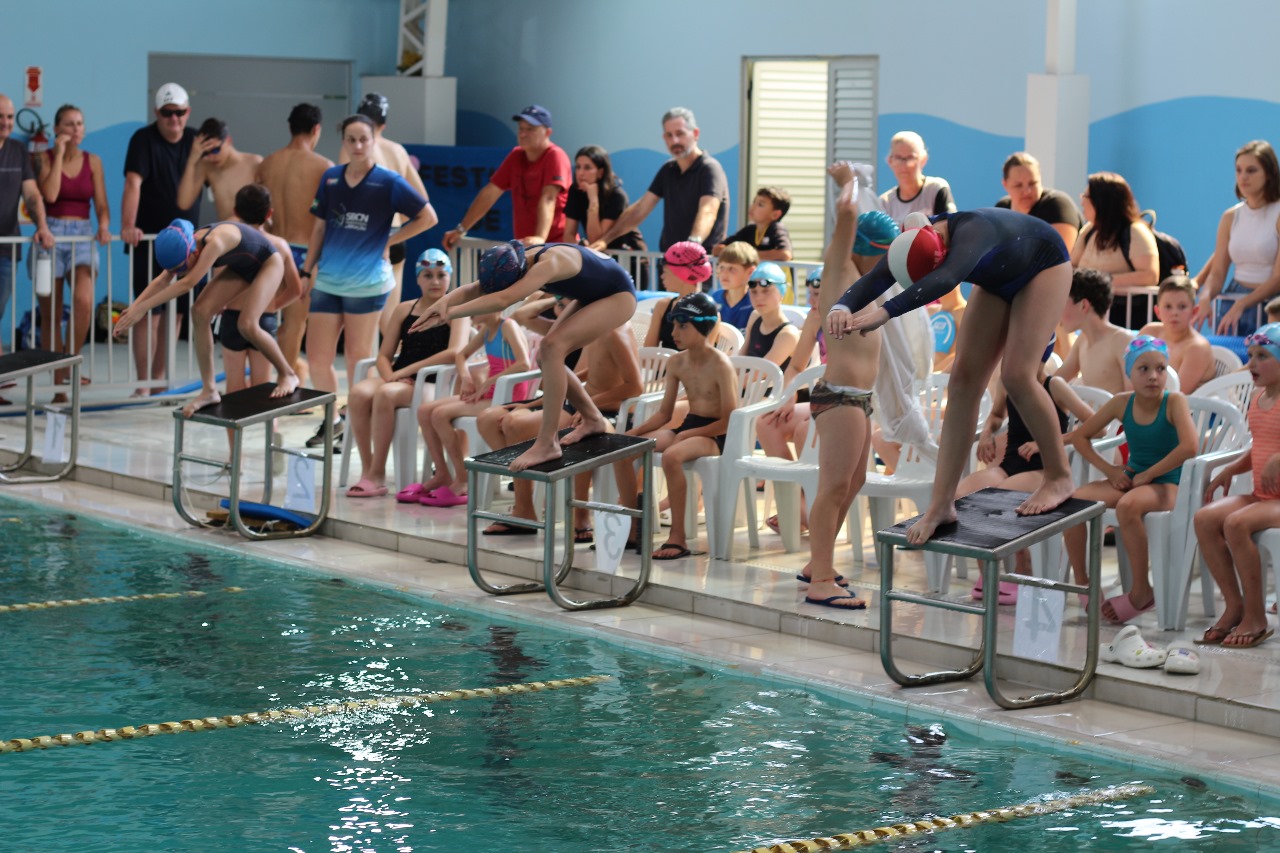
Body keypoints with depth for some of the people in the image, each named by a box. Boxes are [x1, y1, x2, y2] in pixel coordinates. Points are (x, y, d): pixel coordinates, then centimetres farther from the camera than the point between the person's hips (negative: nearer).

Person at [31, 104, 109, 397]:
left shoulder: (93, 161, 8)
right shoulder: (46, 158, 1)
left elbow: (101, 204, 6)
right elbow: (49, 195, -14)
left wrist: (104, 226, -14)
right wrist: (59, 154, -10)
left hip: (82, 235, 1)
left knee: (83, 301, -25)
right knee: (51, 314, 1)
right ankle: (57, 383, 8)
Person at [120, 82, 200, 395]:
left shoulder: (196, 142, 8)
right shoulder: (143, 140, -8)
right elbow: (133, 183, -20)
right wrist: (128, 226, -33)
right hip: (149, 241, -5)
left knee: (176, 312, 6)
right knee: (150, 313, -8)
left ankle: (159, 379, 15)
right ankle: (143, 384, -6)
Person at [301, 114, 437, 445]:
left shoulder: (388, 182, -5)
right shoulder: (330, 178, 7)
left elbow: (428, 217, -3)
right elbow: (319, 227, 14)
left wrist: (388, 241, -4)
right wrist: (308, 270, 12)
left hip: (366, 283, -4)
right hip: (327, 281, 4)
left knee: (357, 359, 5)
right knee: (317, 359, 2)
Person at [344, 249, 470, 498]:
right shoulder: (404, 309, 17)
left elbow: (455, 352, -16)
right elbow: (384, 355, 15)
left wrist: (407, 370, -17)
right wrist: (389, 375, -9)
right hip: (398, 379, 5)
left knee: (385, 394, -34)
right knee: (359, 392, -27)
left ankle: (377, 475, -26)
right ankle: (367, 469, -23)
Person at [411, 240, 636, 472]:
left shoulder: (548, 264, -36)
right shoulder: (519, 266, -11)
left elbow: (503, 299, -48)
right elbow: (473, 290, -13)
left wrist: (451, 312, -47)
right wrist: (444, 302, -34)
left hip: (618, 296, -9)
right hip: (592, 296, 9)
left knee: (552, 346, -23)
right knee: (551, 352, 3)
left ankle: (546, 444, -22)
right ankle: (593, 420, 23)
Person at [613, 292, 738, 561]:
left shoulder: (720, 365, -13)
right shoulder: (676, 362, 8)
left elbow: (728, 420, -16)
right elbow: (664, 412, 13)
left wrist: (687, 434, -23)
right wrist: (637, 430, -4)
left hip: (714, 435, -8)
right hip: (687, 427, 8)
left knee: (671, 455, -38)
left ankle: (678, 537, -28)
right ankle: (630, 528, -1)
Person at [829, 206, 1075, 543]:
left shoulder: (970, 232, -43)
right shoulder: (914, 241, -22)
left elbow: (946, 278, -63)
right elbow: (873, 279, -37)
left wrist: (885, 312, -73)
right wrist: (842, 307, -59)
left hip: (1044, 266, -7)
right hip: (999, 280, 7)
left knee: (1016, 375, -20)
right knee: (963, 379, -7)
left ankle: (1059, 477, 2)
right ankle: (941, 506, -8)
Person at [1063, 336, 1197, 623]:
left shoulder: (1174, 402, -12)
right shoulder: (1122, 403, 0)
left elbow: (1190, 446, -27)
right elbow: (1080, 436, 9)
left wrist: (1147, 475, -20)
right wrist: (1109, 469, -3)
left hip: (1167, 484, -5)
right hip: (1130, 479, 5)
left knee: (1127, 506, -37)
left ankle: (1142, 591, -23)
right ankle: (1082, 582, -4)